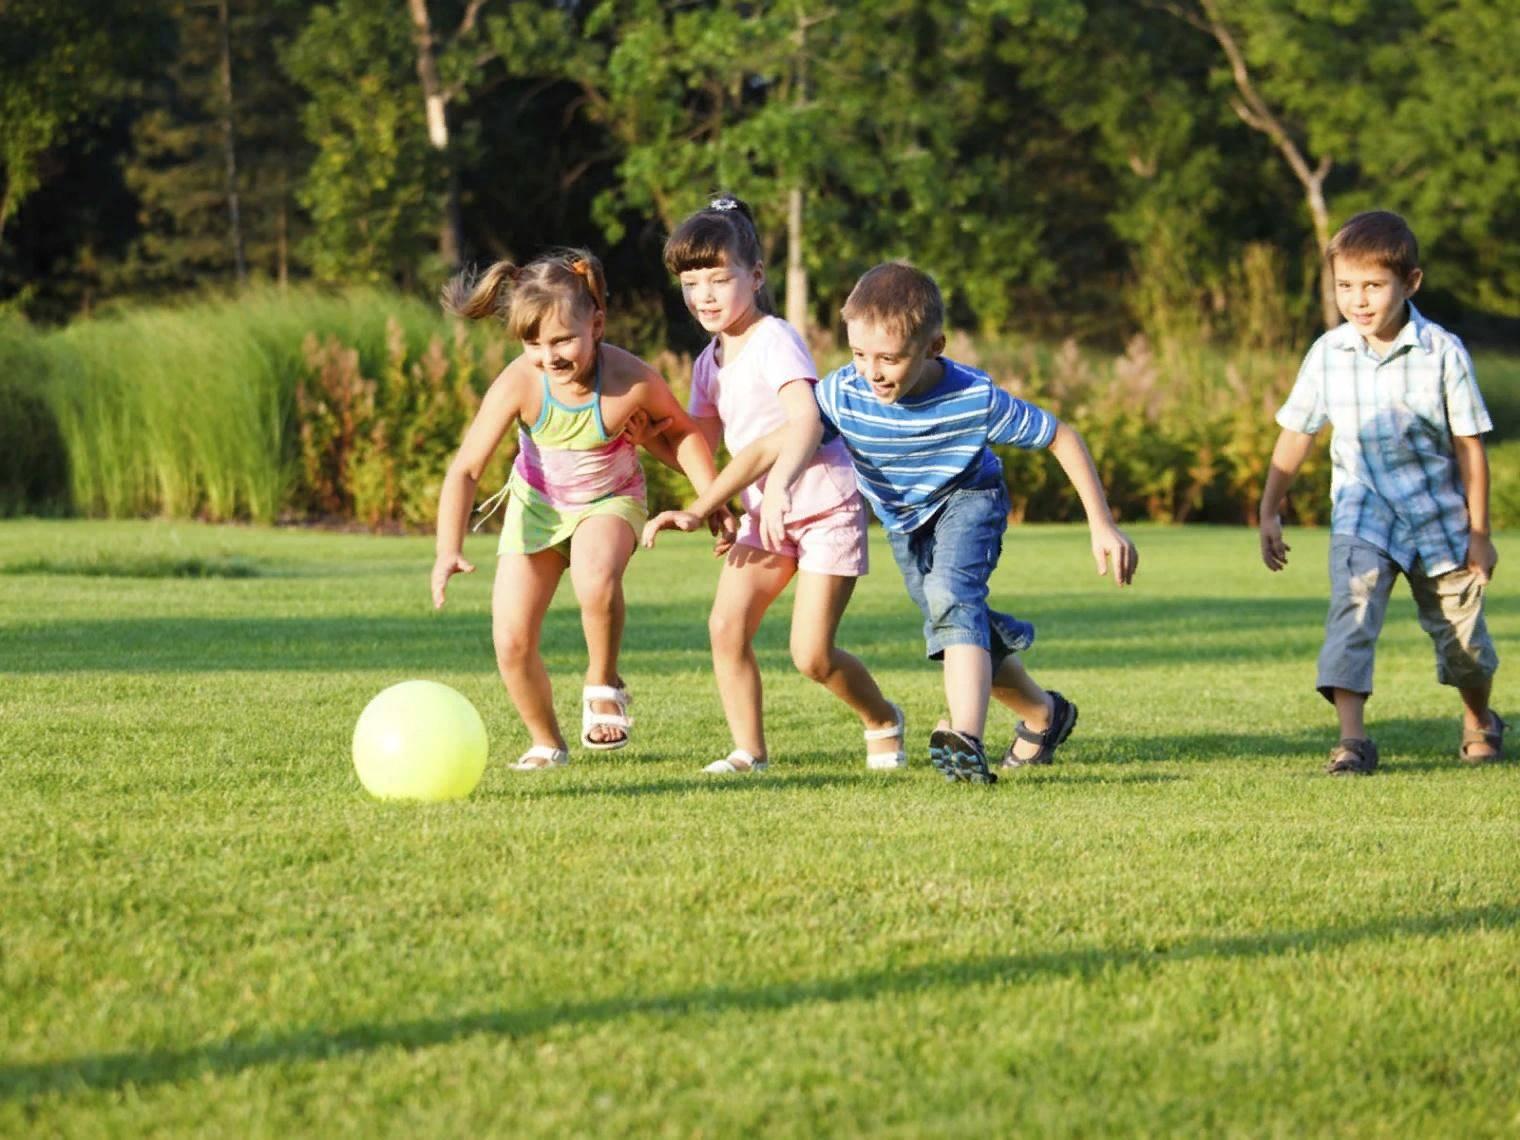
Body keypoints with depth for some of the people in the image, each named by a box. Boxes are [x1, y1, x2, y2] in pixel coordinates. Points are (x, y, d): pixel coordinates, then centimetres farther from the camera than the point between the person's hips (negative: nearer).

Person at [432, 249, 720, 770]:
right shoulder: (519, 383, -29)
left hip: (610, 500, -2)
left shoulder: (631, 380, -30)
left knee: (595, 577, -36)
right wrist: (448, 550, -40)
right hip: (536, 503, 2)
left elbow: (681, 430, -7)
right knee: (512, 643, -6)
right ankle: (547, 744, 22)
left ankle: (603, 685, -8)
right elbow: (465, 468, -28)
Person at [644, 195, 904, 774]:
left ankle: (883, 722, 19)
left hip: (825, 507, -7)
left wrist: (779, 486, -49)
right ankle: (749, 752, 1)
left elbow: (806, 419, -34)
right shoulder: (709, 363, 8)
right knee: (726, 625, -10)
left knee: (812, 655, -9)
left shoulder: (775, 341, -18)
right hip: (764, 511, 7)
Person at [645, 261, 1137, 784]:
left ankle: (966, 739, -47)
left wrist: (1103, 527, -22)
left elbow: (1062, 438, -22)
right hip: (903, 521, 5)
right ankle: (1044, 716, 37)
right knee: (965, 630, 11)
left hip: (967, 501, -5)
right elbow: (770, 447, -21)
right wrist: (697, 510, -27)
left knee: (951, 595, -32)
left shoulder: (975, 400, -35)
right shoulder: (844, 393, -30)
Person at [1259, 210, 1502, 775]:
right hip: (1363, 514, 1)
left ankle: (1480, 721, 39)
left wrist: (1479, 532, -4)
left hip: (1439, 516, -1)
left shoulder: (1442, 353, -13)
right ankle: (1351, 738, -26)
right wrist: (1269, 511, 5)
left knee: (1461, 634, 11)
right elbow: (1296, 433, 5)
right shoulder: (1328, 354, -7)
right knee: (1352, 609, -23)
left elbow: (1469, 444, -7)